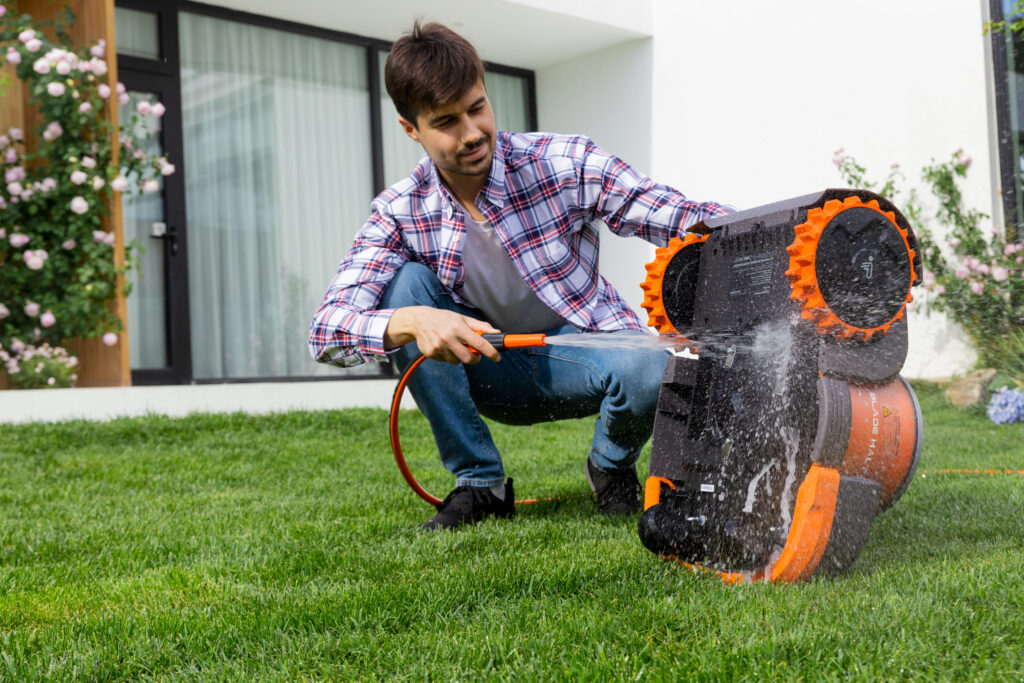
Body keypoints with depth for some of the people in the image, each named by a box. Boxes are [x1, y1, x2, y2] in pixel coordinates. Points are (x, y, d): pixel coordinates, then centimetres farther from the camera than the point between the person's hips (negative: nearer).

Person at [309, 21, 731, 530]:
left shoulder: (565, 164, -16)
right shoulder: (399, 214, -11)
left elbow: (687, 220, -18)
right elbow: (326, 330, -22)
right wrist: (412, 322, -43)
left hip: (583, 352, -2)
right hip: (491, 370, 3)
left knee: (650, 367, -37)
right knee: (406, 284, -22)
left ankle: (613, 466, 2)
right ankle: (479, 484, -12)